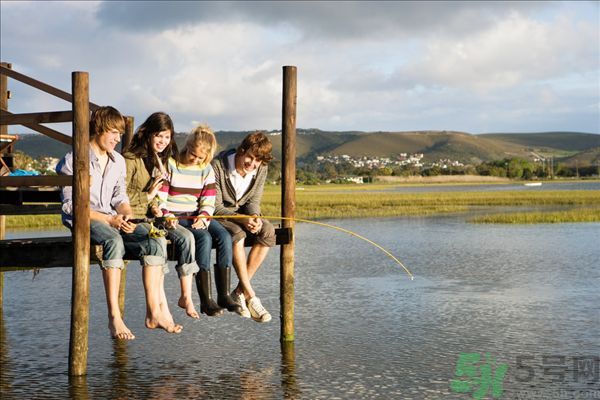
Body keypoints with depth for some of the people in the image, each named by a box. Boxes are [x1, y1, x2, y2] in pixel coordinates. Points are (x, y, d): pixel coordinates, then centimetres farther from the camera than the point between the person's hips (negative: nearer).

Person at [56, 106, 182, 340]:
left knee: (155, 240, -21)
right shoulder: (73, 161, -4)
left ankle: (154, 312, -24)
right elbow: (70, 205, -10)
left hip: (113, 219, 6)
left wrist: (126, 216, -8)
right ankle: (114, 317, -40)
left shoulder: (118, 161, 17)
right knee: (114, 241, -39)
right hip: (82, 220, -6)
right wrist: (109, 220, -17)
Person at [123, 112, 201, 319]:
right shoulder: (131, 159, -4)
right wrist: (148, 196, -8)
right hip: (136, 217, -6)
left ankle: (186, 296, -17)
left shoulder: (167, 160, 18)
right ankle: (161, 304, -30)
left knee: (186, 237, -22)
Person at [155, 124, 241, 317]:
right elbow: (159, 197, -7)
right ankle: (206, 300, -31)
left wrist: (203, 218, -14)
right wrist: (167, 217, -24)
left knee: (224, 236, -23)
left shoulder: (206, 169, 9)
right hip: (175, 217, -5)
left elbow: (208, 201, 6)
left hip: (198, 216, 5)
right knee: (204, 237, -31)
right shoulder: (170, 164, -4)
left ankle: (224, 295, -19)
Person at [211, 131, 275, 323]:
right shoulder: (218, 165, -23)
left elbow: (253, 202, 0)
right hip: (217, 215, -5)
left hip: (242, 213, 5)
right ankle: (251, 296, -31)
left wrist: (255, 218, -24)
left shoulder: (260, 169, -6)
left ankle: (240, 292, -19)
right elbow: (215, 207, -20)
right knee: (237, 233, -36)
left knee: (267, 231, -24)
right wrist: (242, 220, -34)